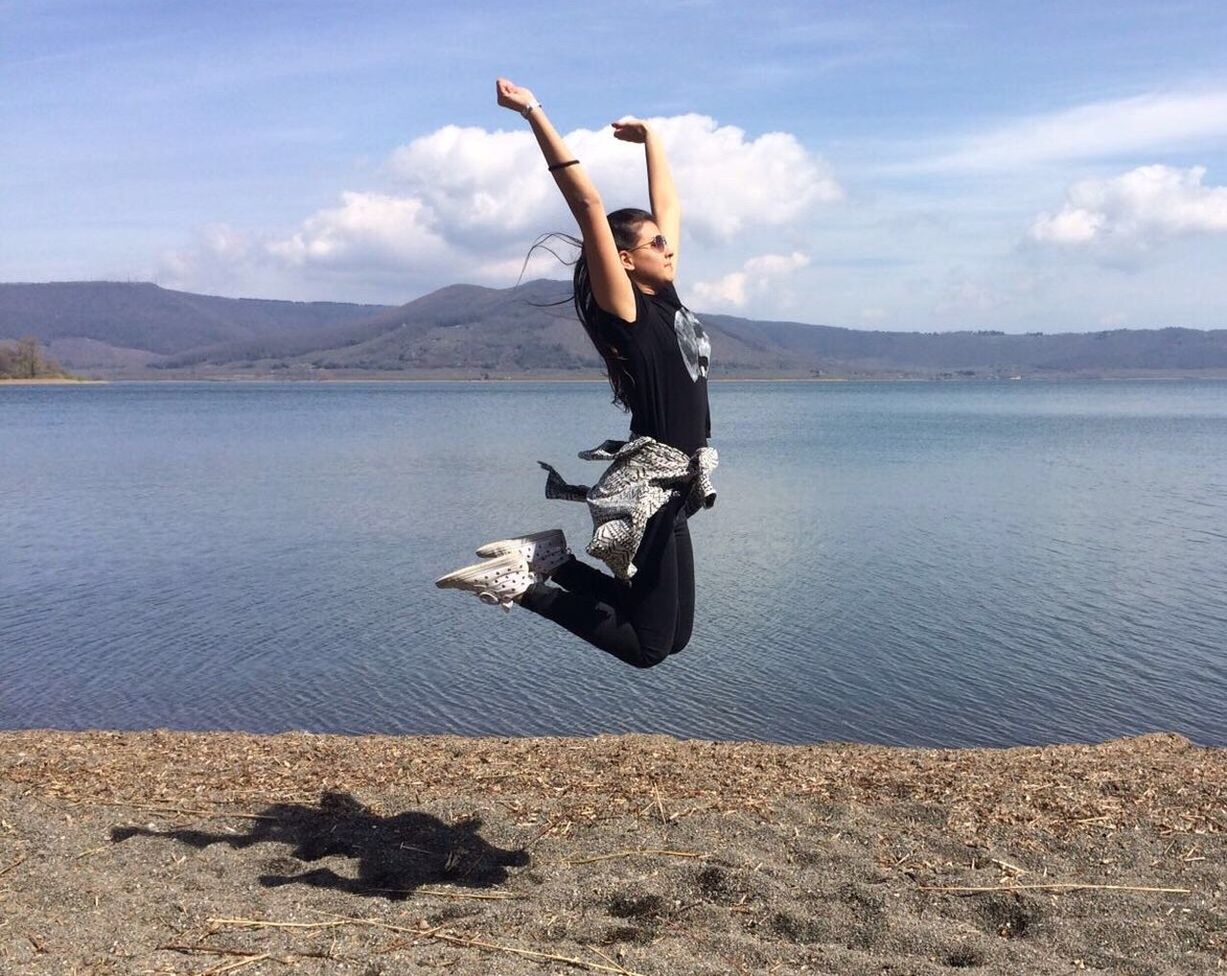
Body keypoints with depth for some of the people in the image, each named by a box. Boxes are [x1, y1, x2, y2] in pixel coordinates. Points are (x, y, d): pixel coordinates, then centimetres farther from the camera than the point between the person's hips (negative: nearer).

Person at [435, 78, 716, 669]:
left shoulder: (664, 299, 10)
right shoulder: (623, 308, -11)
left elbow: (668, 204, 21)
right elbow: (586, 203, -18)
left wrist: (649, 137, 31)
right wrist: (535, 115, -19)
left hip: (671, 486, 9)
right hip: (648, 486, -9)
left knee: (672, 636, 14)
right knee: (647, 647, -5)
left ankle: (549, 559, 17)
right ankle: (524, 582, 2)